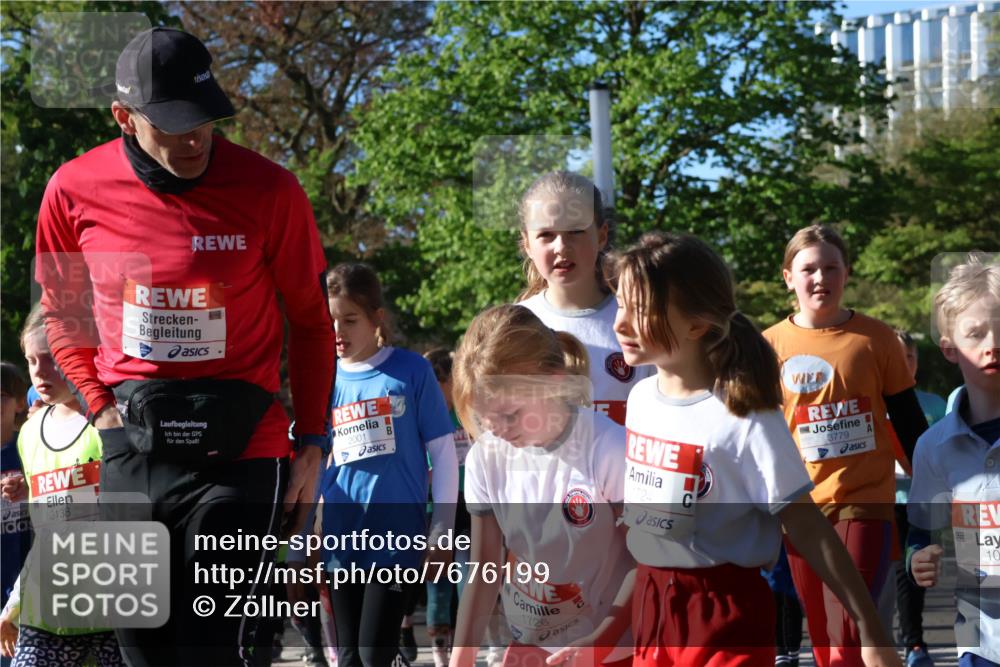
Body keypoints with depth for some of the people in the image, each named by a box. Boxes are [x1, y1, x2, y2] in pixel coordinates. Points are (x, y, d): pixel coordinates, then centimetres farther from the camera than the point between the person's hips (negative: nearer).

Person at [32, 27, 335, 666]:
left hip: (239, 451, -3)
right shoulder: (75, 190, -3)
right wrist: (101, 405, 2)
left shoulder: (269, 190, -10)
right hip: (130, 446, 3)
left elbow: (311, 323, 2)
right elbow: (61, 311, 14)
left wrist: (313, 444, 0)